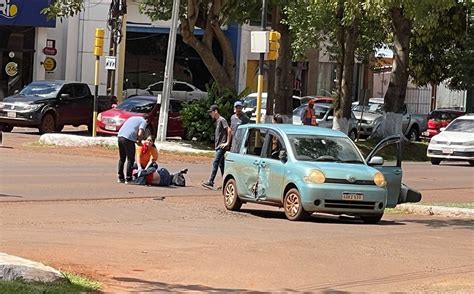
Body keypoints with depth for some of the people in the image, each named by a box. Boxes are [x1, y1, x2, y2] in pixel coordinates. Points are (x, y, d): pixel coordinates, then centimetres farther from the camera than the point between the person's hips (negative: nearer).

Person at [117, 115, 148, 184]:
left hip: (120, 135, 7)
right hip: (128, 139, -7)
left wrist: (136, 140, 26)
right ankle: (128, 179, 0)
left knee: (122, 159, 18)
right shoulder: (143, 122, 6)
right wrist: (139, 141, 11)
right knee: (130, 160, 2)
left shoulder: (133, 118, 29)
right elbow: (140, 134, -10)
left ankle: (120, 178, 22)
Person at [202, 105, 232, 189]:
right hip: (218, 146, 10)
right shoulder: (217, 121, 18)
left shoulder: (222, 120, -11)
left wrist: (227, 143, -20)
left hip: (222, 147, -10)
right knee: (221, 165, 10)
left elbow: (229, 130, -20)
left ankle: (210, 182, -20)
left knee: (215, 163, -15)